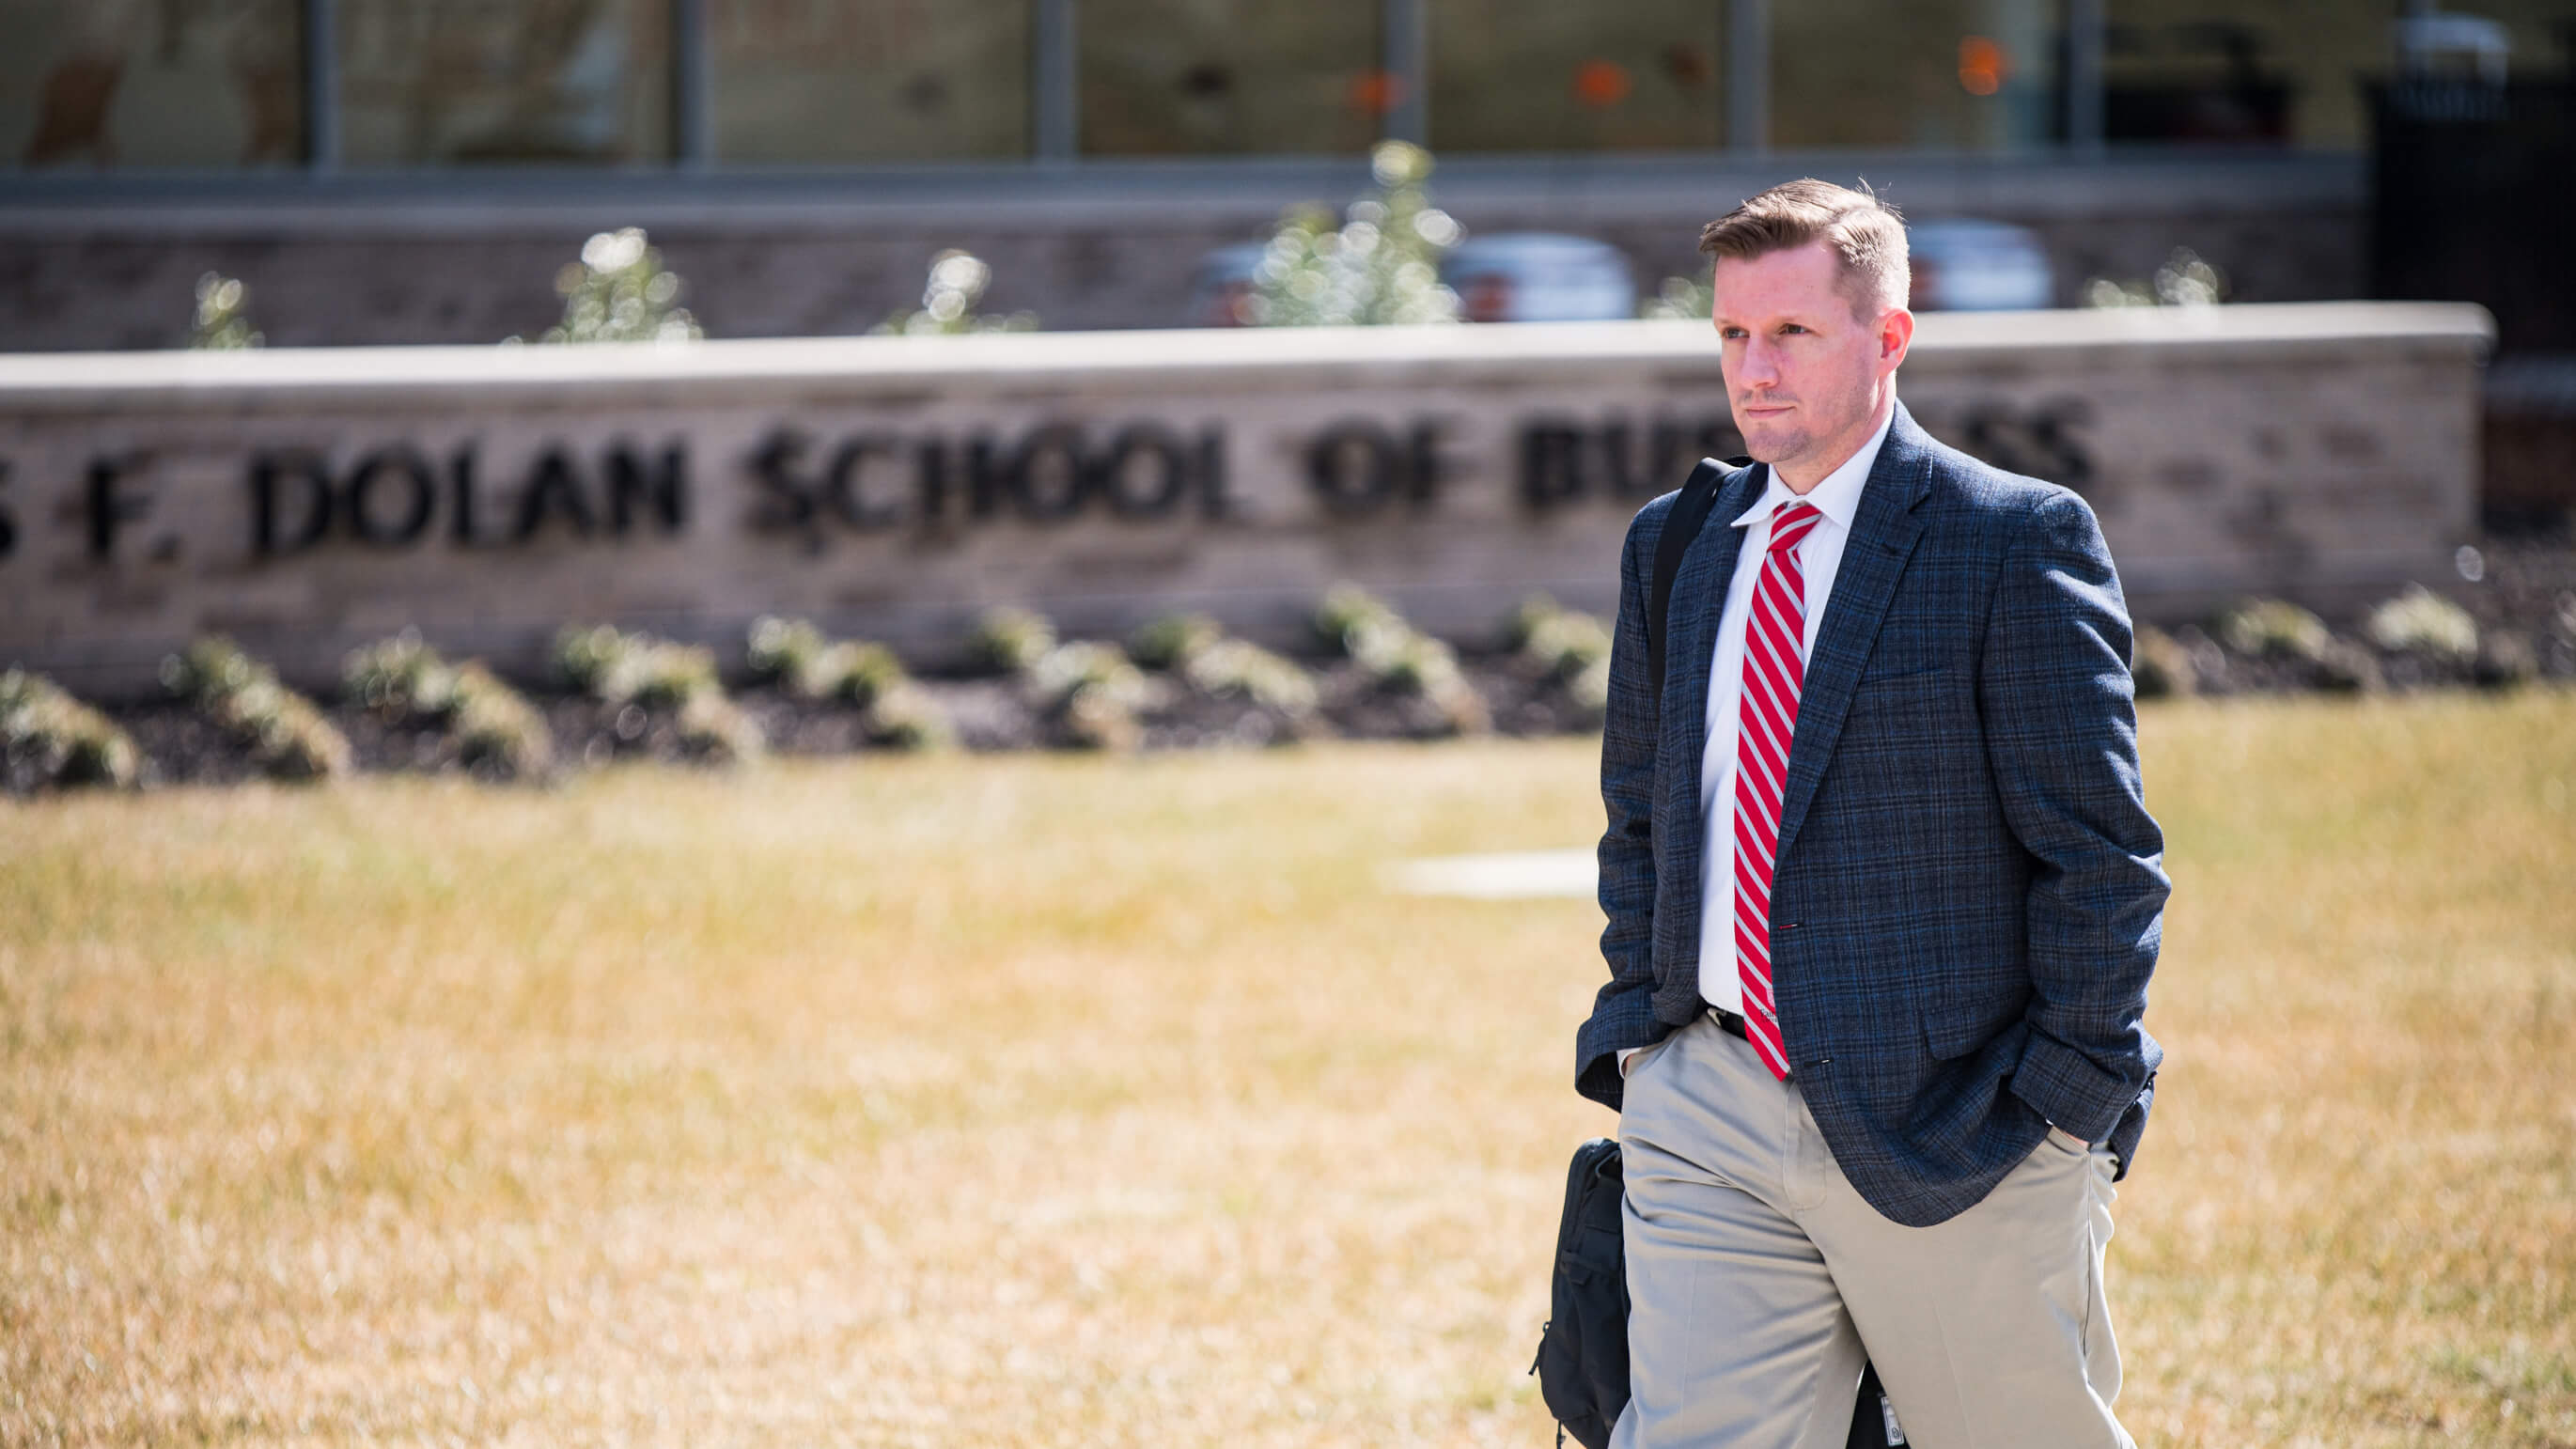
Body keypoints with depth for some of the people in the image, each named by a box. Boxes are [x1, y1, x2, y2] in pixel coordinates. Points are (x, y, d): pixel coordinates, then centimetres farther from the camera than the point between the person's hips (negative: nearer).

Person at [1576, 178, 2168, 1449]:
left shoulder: (2016, 543, -7)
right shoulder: (1674, 548, 11)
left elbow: (2099, 851, -7)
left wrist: (2073, 1096, -10)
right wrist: (1638, 1029, 11)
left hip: (1951, 1122, -4)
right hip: (1711, 1123, 4)